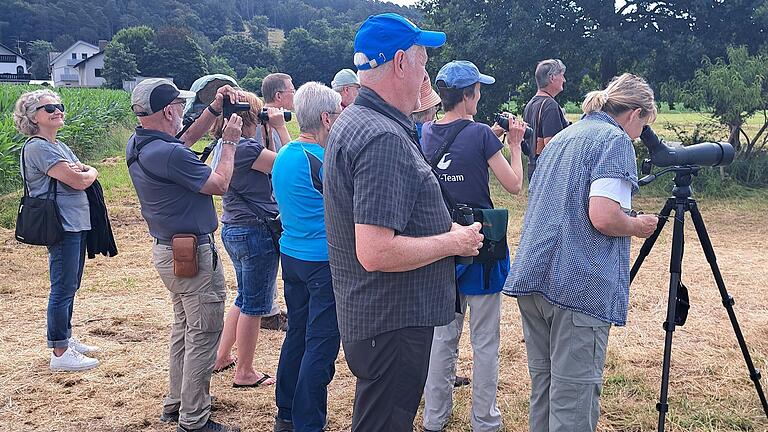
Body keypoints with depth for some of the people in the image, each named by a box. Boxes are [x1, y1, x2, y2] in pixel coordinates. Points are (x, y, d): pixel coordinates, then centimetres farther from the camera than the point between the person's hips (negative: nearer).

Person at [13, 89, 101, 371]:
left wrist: (81, 169, -8)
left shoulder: (60, 146, 18)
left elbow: (89, 173, 12)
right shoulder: (37, 147, -14)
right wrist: (88, 172, 0)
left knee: (70, 287, 17)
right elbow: (79, 182, -20)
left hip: (77, 224, 10)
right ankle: (60, 354, 2)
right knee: (63, 289, -5)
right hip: (62, 225, -10)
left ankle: (66, 339, 29)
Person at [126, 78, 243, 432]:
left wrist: (214, 109, 11)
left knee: (184, 327, 23)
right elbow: (220, 184, -14)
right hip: (194, 254, -10)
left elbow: (185, 140, 20)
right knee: (204, 336, 0)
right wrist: (230, 141, -2)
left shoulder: (136, 145, 4)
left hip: (166, 249, 10)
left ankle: (175, 403, 35)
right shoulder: (170, 154, -25)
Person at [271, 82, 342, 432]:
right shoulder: (321, 161, -20)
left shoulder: (284, 155, 7)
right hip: (324, 261, -9)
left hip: (291, 255, 9)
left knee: (297, 333, 18)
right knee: (321, 344, 0)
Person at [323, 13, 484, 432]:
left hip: (368, 315, 10)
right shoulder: (385, 138, -24)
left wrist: (446, 229, 12)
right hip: (392, 325, -10)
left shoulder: (350, 122, 10)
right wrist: (453, 242, -16)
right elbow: (375, 253, -30)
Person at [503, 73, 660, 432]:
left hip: (532, 277, 8)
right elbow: (603, 217, -18)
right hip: (581, 285, -8)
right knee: (574, 396, -3)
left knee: (542, 386, 15)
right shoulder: (616, 140, -5)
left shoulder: (560, 139, 20)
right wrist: (638, 226, 3)